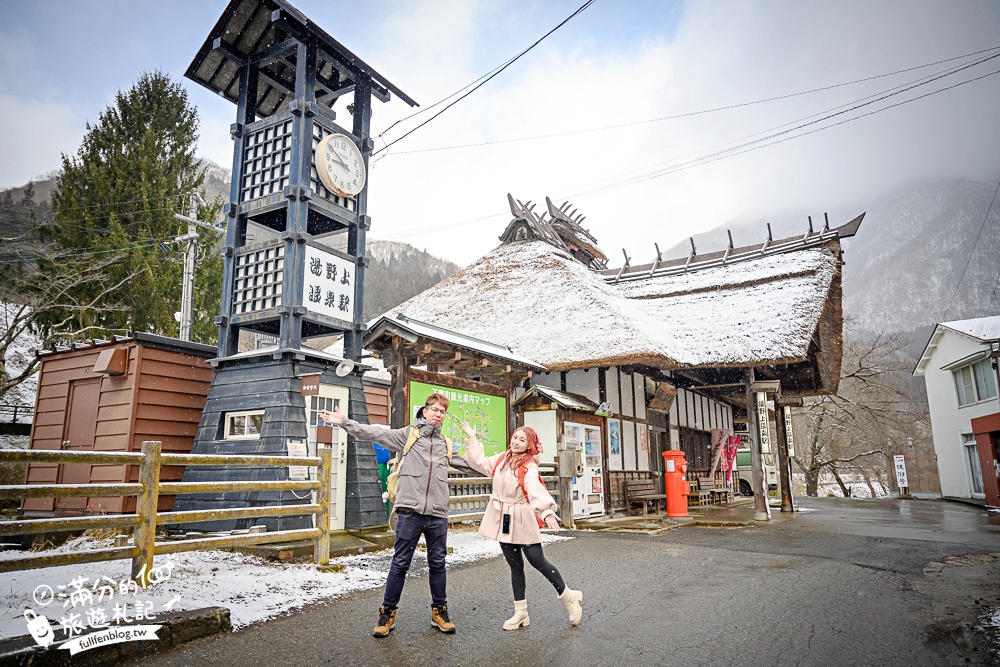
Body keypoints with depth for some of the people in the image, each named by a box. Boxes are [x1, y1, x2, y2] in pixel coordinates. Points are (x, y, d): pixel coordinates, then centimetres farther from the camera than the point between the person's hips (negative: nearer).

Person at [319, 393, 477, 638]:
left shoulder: (446, 444, 15)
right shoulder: (407, 434, 4)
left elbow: (469, 465, 28)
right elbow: (375, 434, -4)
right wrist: (344, 422, -12)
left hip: (438, 514, 3)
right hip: (410, 511, -3)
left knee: (438, 563, 11)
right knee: (400, 563, 4)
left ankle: (439, 611, 27)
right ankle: (388, 612, 20)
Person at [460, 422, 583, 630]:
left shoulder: (529, 466, -14)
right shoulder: (501, 459, 5)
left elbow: (536, 490, -30)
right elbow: (479, 462, 15)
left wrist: (547, 512, -45)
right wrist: (472, 438, 13)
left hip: (521, 520, -5)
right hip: (504, 519, 6)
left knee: (537, 561, -2)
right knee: (515, 566, 12)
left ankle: (568, 597, 21)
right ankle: (521, 613, 22)